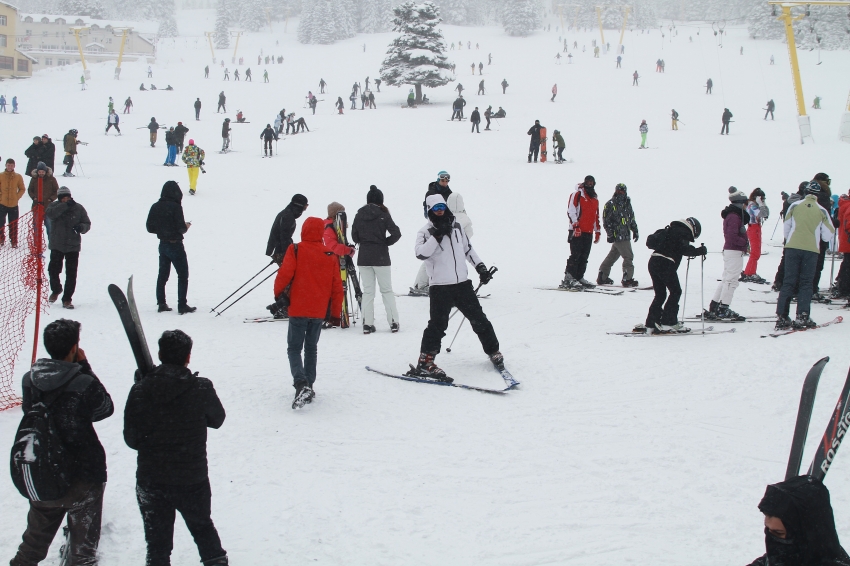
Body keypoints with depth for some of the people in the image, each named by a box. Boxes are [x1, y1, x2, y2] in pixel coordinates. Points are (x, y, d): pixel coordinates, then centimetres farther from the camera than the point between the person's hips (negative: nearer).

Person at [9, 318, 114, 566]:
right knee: (82, 545, 15)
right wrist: (84, 367, -6)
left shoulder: (29, 379, -8)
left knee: (35, 540, 24)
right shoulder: (84, 384, -23)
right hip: (83, 476, -5)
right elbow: (106, 408, -6)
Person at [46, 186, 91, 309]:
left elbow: (87, 224, 6)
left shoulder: (78, 208, 1)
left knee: (71, 273, -2)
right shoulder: (55, 206, 0)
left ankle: (67, 299, 7)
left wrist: (81, 227, -17)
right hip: (56, 245, 0)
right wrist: (65, 205, -28)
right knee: (53, 270, 4)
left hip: (73, 246, 0)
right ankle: (56, 290, 34)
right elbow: (50, 214, -21)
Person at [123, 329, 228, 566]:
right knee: (202, 526, 25)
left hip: (150, 481, 0)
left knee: (157, 540, 12)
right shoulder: (202, 388, -14)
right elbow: (217, 420, 4)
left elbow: (131, 439, -7)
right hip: (193, 479, 0)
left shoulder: (140, 391, -13)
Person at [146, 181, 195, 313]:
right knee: (183, 275, 3)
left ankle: (161, 304, 16)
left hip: (163, 245, 6)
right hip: (175, 245, -6)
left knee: (162, 275, 15)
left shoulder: (155, 207, 1)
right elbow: (181, 228, -19)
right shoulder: (175, 207, -17)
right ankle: (182, 305, 1)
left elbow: (149, 227, 5)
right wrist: (186, 227, 2)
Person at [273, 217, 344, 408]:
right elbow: (337, 288, 6)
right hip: (319, 312, 4)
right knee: (311, 348, 18)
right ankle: (309, 386, 19)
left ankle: (301, 384, -18)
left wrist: (278, 293, 5)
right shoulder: (331, 256, 3)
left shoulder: (295, 251, -8)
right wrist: (336, 313, 14)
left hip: (298, 310, -3)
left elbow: (285, 274, -15)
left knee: (294, 348, 2)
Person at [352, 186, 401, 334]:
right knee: (387, 290, 6)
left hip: (363, 258, 3)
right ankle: (393, 322, 4)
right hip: (381, 257, -3)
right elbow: (396, 233, -12)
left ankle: (367, 324, 4)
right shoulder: (383, 215, -8)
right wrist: (386, 242, 3)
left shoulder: (359, 215, 1)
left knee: (368, 291, 8)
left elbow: (354, 236, 5)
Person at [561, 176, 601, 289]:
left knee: (584, 257, 7)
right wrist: (575, 225, -18)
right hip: (577, 231, -7)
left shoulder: (595, 199, 21)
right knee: (575, 255, -12)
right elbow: (571, 211, -9)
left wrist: (598, 231, 23)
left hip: (589, 232, 7)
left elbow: (596, 216, 27)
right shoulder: (577, 194, -1)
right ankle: (568, 279, -13)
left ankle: (579, 277, 12)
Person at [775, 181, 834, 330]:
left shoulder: (794, 206, 2)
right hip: (811, 250, -1)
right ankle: (802, 317, -1)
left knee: (788, 282, 4)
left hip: (792, 247, 1)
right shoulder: (822, 211, 1)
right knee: (806, 284, 6)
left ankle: (782, 317, 0)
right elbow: (828, 235, 4)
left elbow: (786, 227, 9)